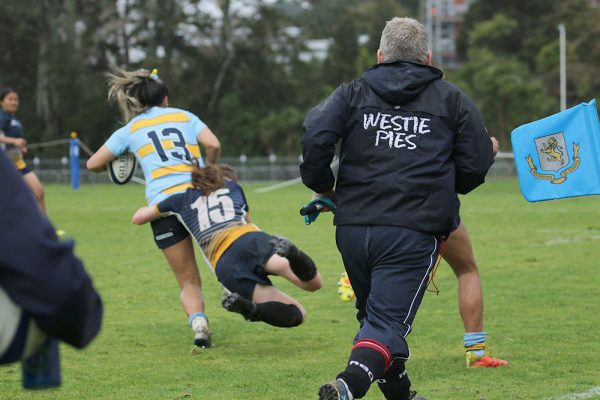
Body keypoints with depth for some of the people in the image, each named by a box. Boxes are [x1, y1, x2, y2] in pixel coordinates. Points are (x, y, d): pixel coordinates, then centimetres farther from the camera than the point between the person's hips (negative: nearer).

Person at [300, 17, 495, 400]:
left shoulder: (353, 93, 13)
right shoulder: (452, 99, 12)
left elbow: (315, 136, -4)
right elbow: (476, 166, 9)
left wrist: (322, 186, 13)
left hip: (352, 228, 3)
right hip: (414, 232, -3)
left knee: (374, 314, 22)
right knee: (388, 321, -9)